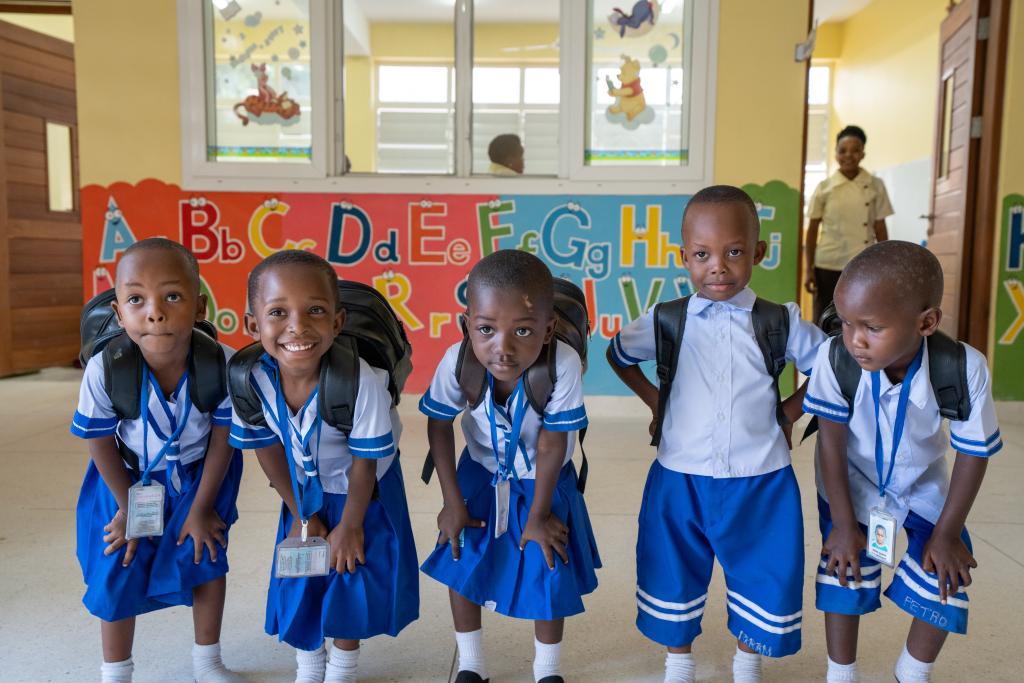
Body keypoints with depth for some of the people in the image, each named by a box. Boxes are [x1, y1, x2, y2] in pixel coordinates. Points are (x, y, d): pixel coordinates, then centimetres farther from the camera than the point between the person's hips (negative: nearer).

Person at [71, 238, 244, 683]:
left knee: (207, 558, 7)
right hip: (129, 479, 0)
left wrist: (202, 507, -7)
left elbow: (222, 438, -15)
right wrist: (129, 509, -4)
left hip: (198, 475, 0)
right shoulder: (104, 370, -32)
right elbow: (101, 444, -14)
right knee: (116, 572, 4)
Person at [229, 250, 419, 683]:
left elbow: (365, 463, -23)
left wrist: (349, 526, -9)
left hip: (364, 491, -3)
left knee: (352, 574, 9)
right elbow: (268, 450, -9)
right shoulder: (251, 378, -28)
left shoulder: (360, 381, -39)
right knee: (299, 576, 14)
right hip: (306, 490, 3)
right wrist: (302, 515, 0)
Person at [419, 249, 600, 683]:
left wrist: (539, 514, -12)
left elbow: (551, 444, -24)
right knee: (460, 564, 9)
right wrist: (452, 501, -7)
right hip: (481, 475, 2)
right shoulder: (457, 361, -32)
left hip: (543, 481, -2)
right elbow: (439, 425, -12)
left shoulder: (564, 364, -39)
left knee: (549, 573, 8)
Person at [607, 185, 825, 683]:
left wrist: (789, 410, 1)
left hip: (760, 482, 0)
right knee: (674, 577, 14)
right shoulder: (666, 322, -5)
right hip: (681, 480, 0)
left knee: (762, 576, 14)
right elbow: (618, 354, 13)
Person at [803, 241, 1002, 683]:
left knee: (946, 580, 5)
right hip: (852, 485, -1)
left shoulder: (965, 369, -32)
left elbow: (973, 454, -17)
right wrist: (843, 524, -14)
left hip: (923, 486, 2)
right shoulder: (835, 359, -34)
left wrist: (947, 533, -9)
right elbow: (832, 440, -20)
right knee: (845, 576, 1)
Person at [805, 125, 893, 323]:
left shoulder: (876, 186, 2)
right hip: (828, 266, -1)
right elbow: (813, 229, 2)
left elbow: (880, 228, 5)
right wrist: (809, 269, -1)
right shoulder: (824, 187, 0)